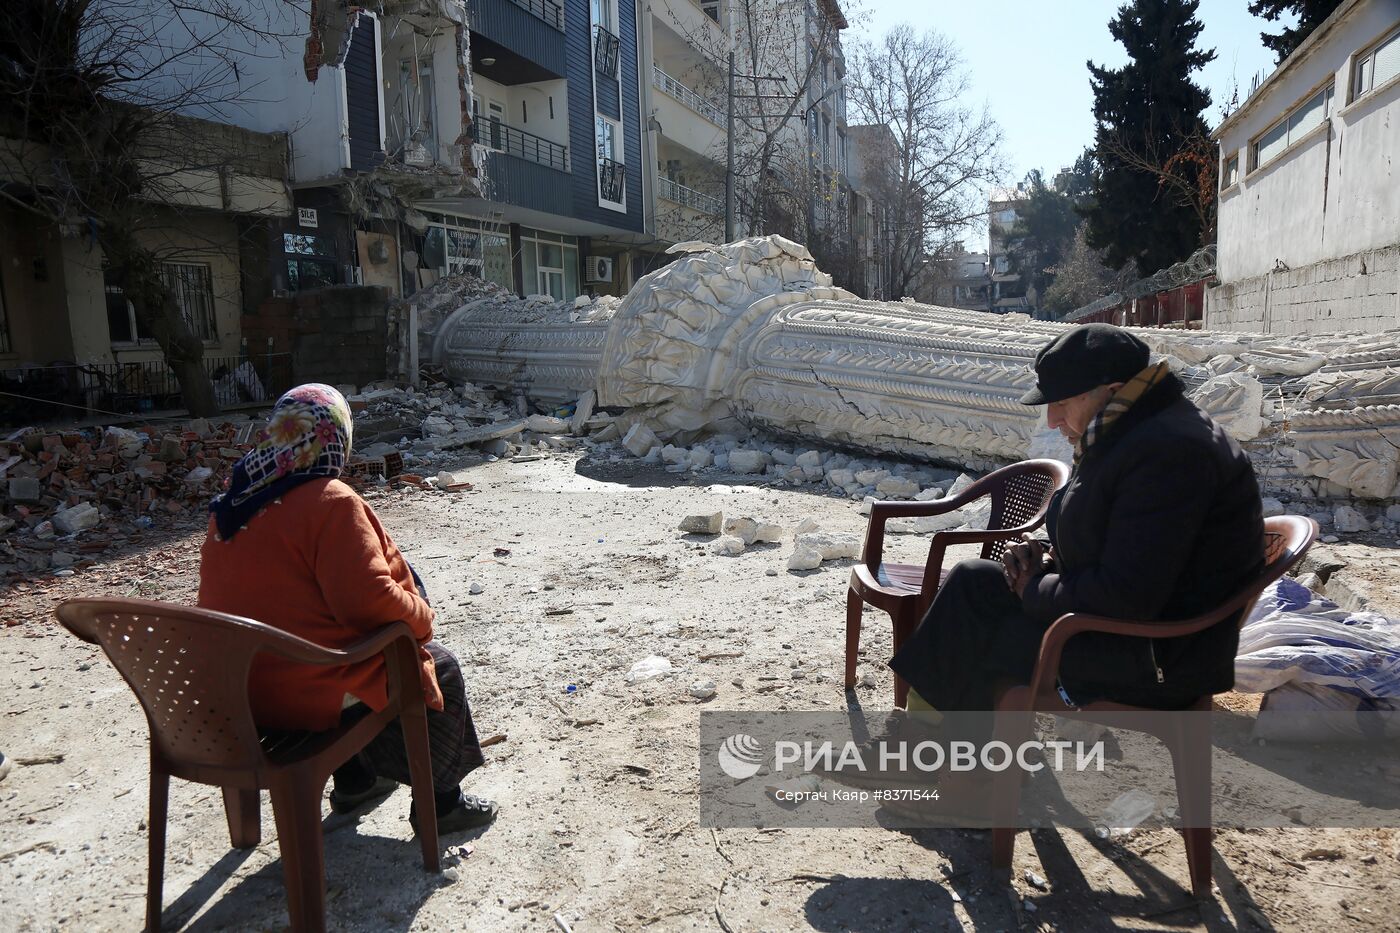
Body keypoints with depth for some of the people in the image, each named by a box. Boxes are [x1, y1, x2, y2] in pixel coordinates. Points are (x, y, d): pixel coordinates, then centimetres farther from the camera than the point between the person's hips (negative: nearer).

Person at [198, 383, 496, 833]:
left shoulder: (231, 504, 6)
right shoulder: (330, 501, -20)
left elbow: (272, 594, 15)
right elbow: (369, 599, -25)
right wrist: (421, 615, -6)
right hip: (311, 694, -8)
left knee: (366, 658, 33)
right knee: (439, 668, 11)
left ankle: (354, 779, 41)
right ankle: (440, 802, 20)